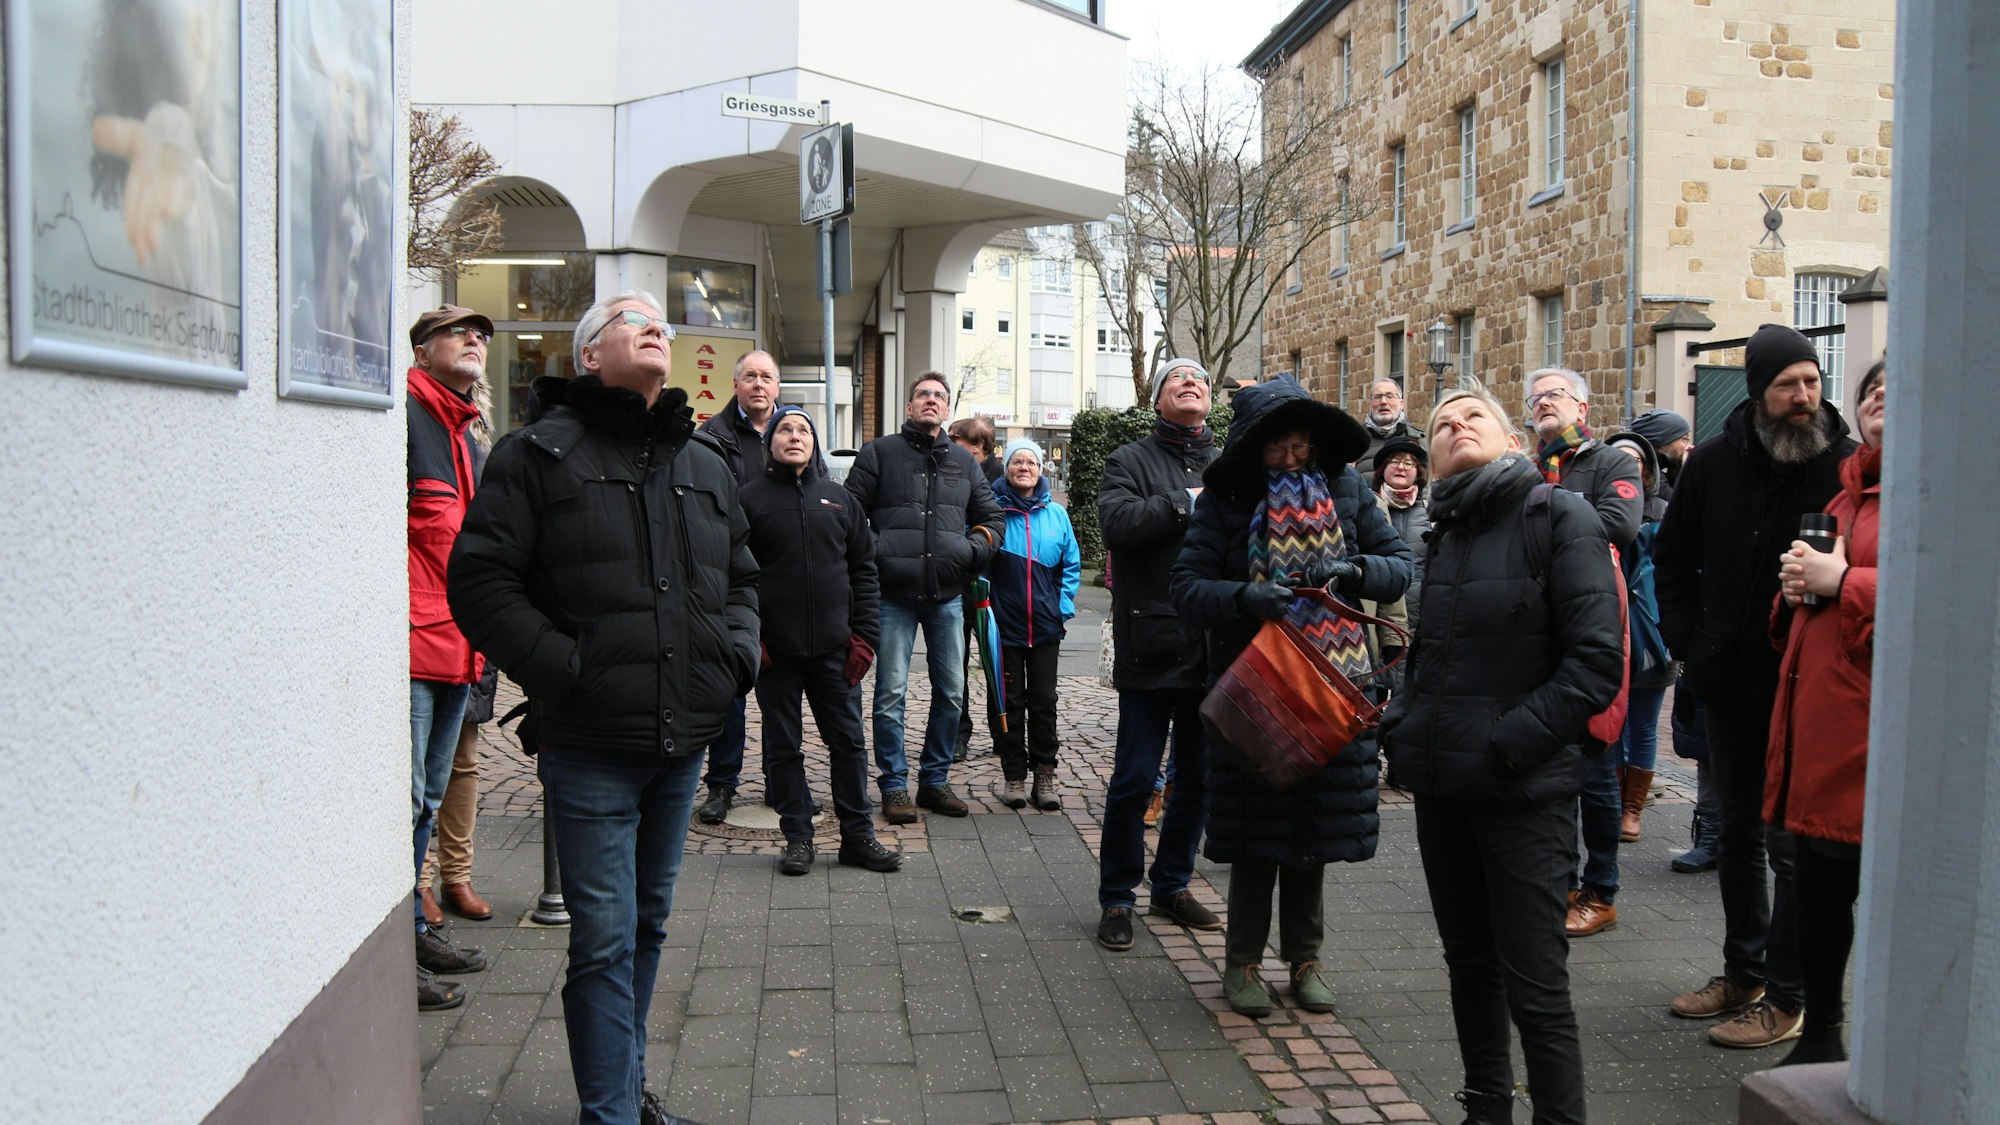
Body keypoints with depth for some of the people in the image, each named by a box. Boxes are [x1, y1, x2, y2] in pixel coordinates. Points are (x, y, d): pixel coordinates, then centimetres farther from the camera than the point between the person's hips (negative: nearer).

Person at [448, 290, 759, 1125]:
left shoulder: (705, 462, 14)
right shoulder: (540, 452, -4)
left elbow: (740, 576, 24)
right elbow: (480, 581, -9)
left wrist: (737, 653, 6)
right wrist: (561, 669, -17)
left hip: (684, 741, 6)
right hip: (590, 747, -6)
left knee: (649, 922, 18)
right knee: (605, 939, -3)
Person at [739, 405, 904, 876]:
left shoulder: (837, 497, 10)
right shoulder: (750, 498, 1)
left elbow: (864, 569, 11)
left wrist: (864, 636, 2)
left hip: (833, 648, 2)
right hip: (775, 649, -2)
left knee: (849, 741, 6)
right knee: (783, 747, 7)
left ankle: (858, 836, 16)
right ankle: (797, 838, 18)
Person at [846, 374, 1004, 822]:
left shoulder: (963, 462, 15)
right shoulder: (880, 453, 4)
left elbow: (991, 516, 21)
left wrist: (972, 550, 3)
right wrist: (874, 550, -11)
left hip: (947, 595, 4)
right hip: (894, 594, -4)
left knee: (951, 692, 7)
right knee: (891, 693, -2)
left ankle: (935, 780, 20)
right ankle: (894, 786, 8)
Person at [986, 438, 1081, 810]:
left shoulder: (1056, 513, 3)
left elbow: (1071, 565, 10)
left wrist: (1064, 606, 3)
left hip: (1046, 625, 2)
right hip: (1005, 623, -2)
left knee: (1043, 700, 7)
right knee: (1010, 702, 6)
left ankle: (1045, 774, 14)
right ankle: (1013, 776, 14)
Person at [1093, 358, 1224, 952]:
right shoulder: (1129, 461, 2)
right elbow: (1117, 522, -16)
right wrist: (1187, 502, -14)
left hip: (1216, 651, 5)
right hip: (1152, 648, -4)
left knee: (1200, 778, 14)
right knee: (1135, 777, 0)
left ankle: (1172, 884, 31)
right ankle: (1116, 898, 15)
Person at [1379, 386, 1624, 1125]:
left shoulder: (1560, 517, -9)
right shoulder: (1445, 531, 11)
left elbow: (1596, 661, -14)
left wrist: (1506, 743, -18)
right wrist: (1401, 728, 6)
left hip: (1524, 789, -6)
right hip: (1440, 782, 7)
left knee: (1534, 985, -2)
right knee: (1469, 960, 18)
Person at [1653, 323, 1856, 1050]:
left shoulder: (1849, 464, -9)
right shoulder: (1716, 461, 1)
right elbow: (1673, 556, 12)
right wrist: (1688, 643, 3)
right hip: (1731, 683, 5)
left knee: (1792, 844, 0)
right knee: (1738, 835, 16)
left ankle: (1784, 997, 11)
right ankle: (1743, 972, 31)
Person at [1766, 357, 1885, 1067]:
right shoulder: (1849, 489, 19)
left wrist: (1843, 581, -16)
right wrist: (1798, 587, 7)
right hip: (1816, 712, 8)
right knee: (1818, 883, 15)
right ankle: (1819, 1037, 30)